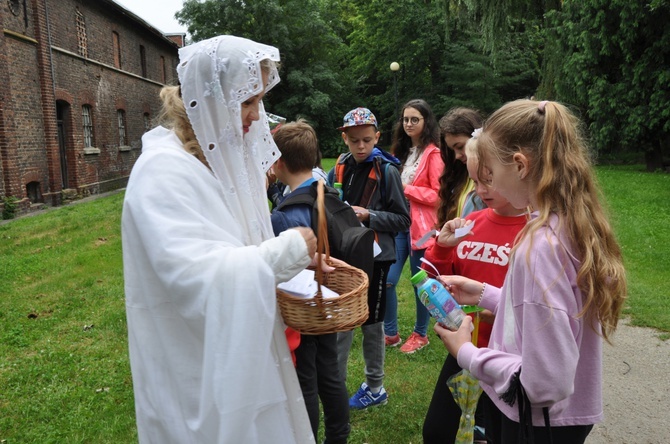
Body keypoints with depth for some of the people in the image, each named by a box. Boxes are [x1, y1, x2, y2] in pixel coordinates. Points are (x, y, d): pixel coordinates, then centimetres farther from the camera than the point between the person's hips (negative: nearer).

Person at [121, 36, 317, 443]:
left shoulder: (222, 156, 5)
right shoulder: (163, 171, -21)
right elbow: (196, 274, -31)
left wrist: (298, 260, -1)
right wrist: (288, 249, -22)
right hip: (198, 366, -8)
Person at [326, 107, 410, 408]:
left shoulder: (387, 171, -10)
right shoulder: (339, 169, 4)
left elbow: (402, 219, -8)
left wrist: (368, 215, -19)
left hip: (374, 256, -5)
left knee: (371, 323, 8)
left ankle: (375, 388, 27)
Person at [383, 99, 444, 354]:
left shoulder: (433, 154, -9)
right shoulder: (400, 151, 16)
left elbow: (438, 195, -14)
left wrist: (406, 188, -14)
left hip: (421, 226, -6)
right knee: (386, 280, 3)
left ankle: (420, 334, 26)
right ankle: (391, 333, 20)